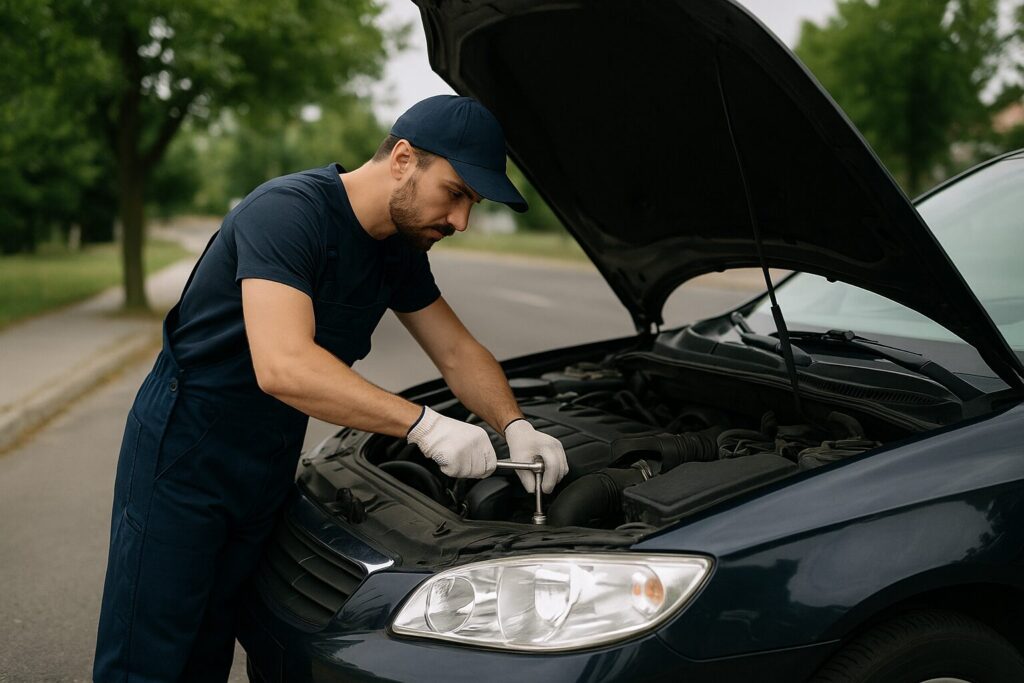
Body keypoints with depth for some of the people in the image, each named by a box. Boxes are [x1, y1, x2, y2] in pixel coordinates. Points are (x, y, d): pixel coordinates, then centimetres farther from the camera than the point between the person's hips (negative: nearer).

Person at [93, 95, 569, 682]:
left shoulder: (399, 251, 3)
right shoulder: (288, 211, -24)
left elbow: (459, 352, 11)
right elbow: (283, 367, -36)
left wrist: (516, 428, -7)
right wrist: (423, 425, -36)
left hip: (268, 471, 8)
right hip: (184, 458, -7)